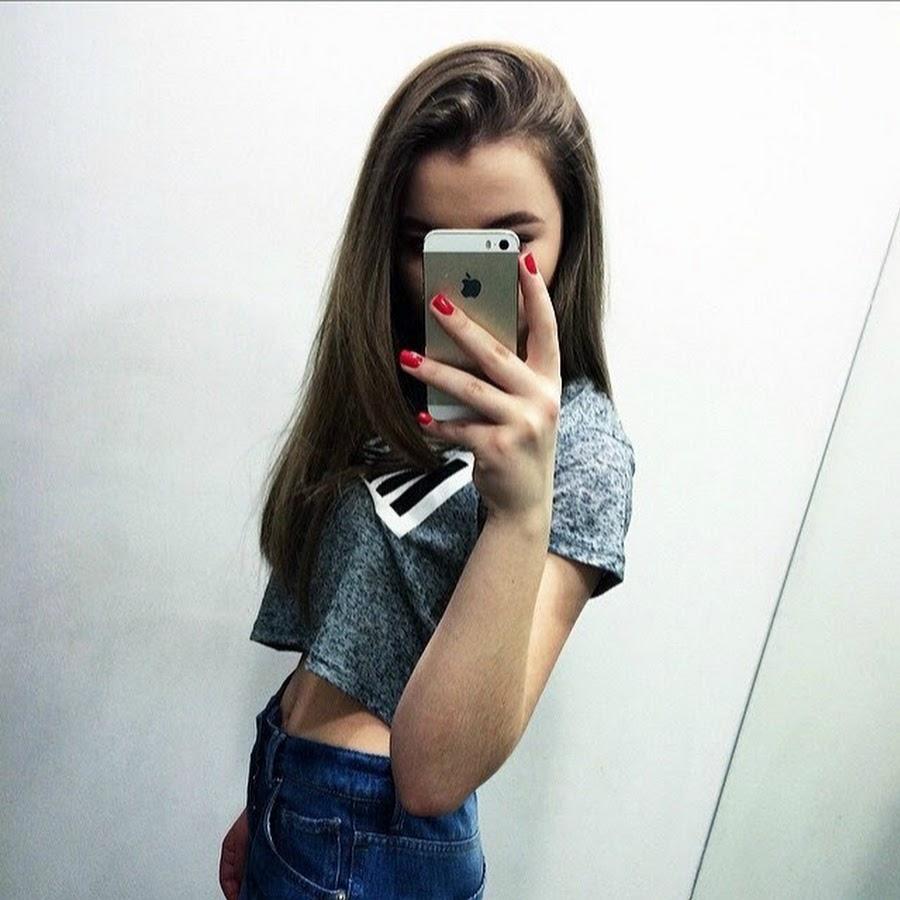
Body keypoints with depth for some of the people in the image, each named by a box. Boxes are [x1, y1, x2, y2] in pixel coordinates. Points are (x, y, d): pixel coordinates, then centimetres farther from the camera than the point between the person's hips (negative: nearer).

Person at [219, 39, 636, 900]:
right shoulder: (395, 388, 0)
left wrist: (521, 508, -40)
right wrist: (268, 803, 12)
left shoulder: (578, 446, -21)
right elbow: (337, 630, 6)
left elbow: (435, 774, -29)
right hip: (285, 788, 6)